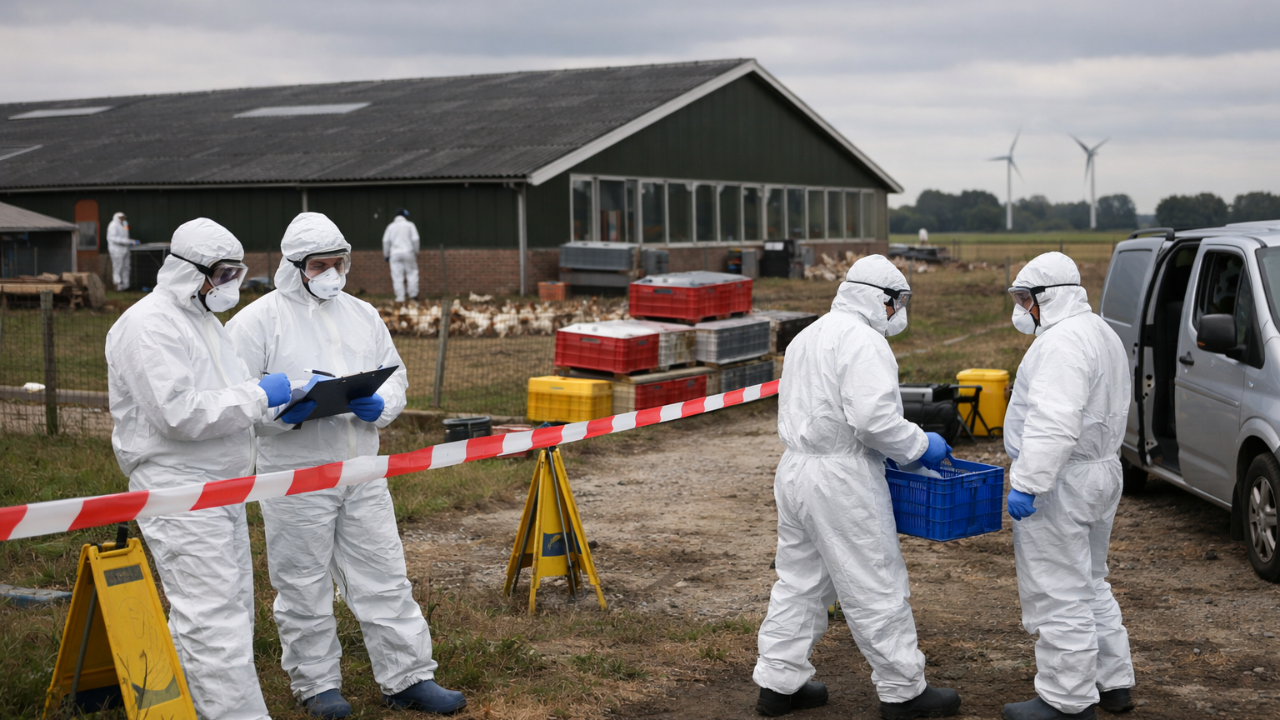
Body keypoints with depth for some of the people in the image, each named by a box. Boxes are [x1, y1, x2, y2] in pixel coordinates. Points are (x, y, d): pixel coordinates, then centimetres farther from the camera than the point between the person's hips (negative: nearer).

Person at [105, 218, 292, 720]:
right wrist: (259, 395, -18)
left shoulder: (201, 318, 17)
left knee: (231, 609, 15)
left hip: (221, 486, 10)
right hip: (178, 492, -10)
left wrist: (282, 405, 5)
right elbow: (179, 413, -24)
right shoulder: (149, 325, -15)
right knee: (215, 621, -11)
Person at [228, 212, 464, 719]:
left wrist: (378, 407, -7)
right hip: (295, 479, -4)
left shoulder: (362, 315, 11)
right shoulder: (258, 321, -5)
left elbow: (396, 377, 15)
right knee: (304, 586, 6)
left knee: (385, 578, 7)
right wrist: (289, 409, -23)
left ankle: (407, 678, 16)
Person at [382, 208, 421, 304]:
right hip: (408, 252, -1)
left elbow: (385, 241, 4)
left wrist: (386, 254, 11)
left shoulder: (390, 226, 9)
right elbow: (415, 239, -3)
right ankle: (413, 294, 3)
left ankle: (400, 297, -2)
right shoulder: (410, 225, 3)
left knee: (397, 276, 1)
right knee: (412, 272, 9)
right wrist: (416, 252, 8)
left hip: (395, 254, 2)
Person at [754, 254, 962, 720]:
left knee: (800, 581, 16)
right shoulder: (863, 341, -14)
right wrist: (920, 445, -9)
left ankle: (779, 683, 22)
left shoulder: (808, 336, 17)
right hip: (840, 480, -10)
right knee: (877, 588, 0)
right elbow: (873, 418, -24)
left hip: (795, 469, 10)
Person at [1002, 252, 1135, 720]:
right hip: (1101, 472, 11)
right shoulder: (1102, 335, 15)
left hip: (1061, 483, -11)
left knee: (1057, 594, -3)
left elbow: (1054, 424, -29)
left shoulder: (1062, 342, -20)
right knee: (1089, 586, 20)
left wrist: (1027, 484, -27)